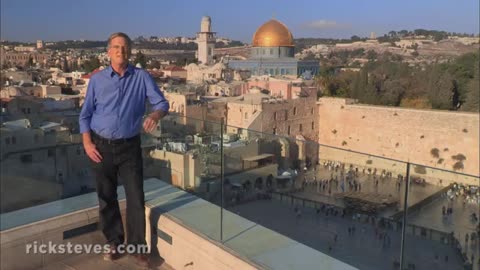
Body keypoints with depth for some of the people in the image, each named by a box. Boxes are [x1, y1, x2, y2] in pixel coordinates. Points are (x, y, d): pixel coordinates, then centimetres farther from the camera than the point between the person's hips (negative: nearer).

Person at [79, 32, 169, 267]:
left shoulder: (141, 77, -2)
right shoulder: (97, 79, 1)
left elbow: (162, 103, -6)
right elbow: (85, 114, 6)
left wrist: (155, 115, -29)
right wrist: (87, 143, -5)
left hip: (129, 146, -1)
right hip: (101, 146, 2)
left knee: (136, 198, -1)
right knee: (106, 198, 11)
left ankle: (137, 247, 14)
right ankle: (114, 243, 28)